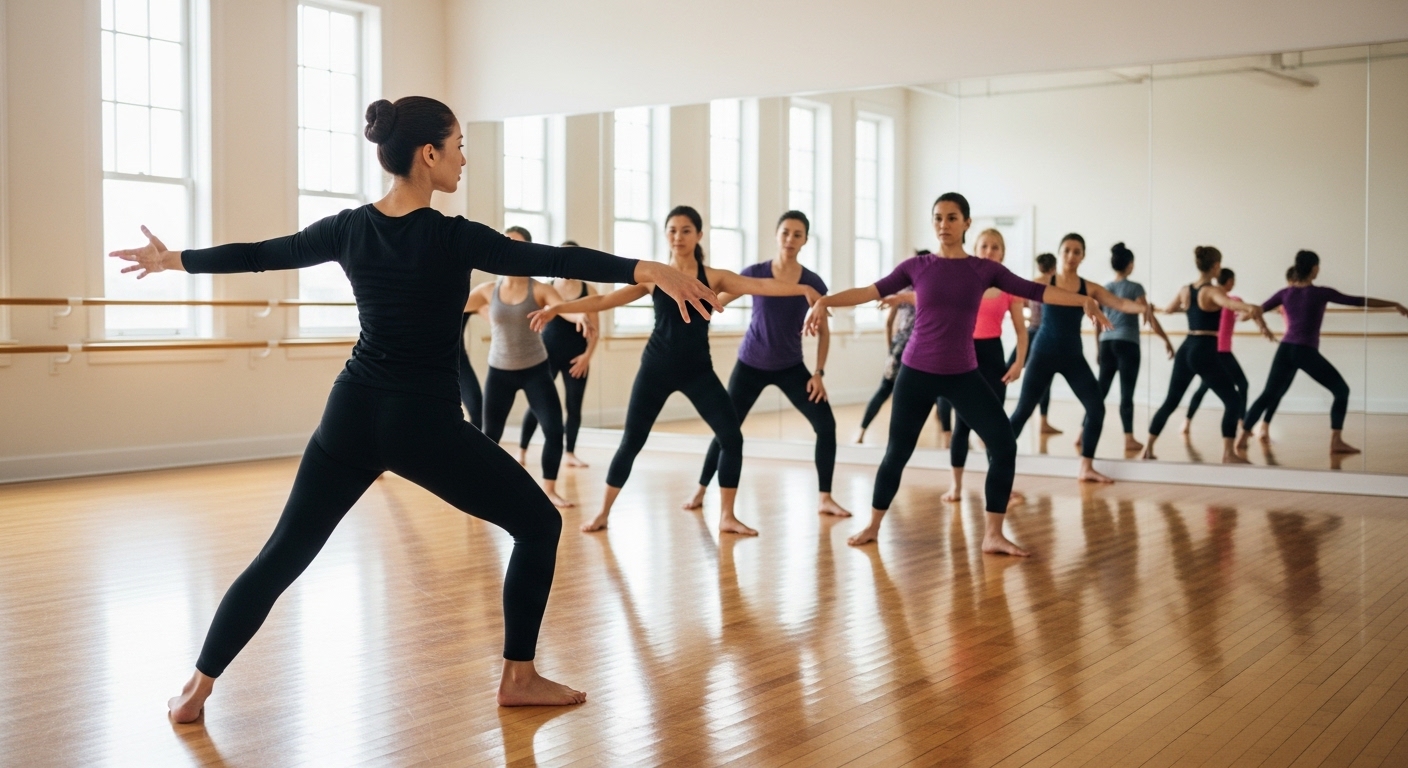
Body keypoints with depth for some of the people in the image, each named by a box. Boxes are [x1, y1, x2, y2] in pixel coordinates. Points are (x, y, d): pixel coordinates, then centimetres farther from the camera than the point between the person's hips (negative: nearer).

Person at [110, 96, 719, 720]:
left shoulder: (350, 228, 2)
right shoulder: (451, 237, -14)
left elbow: (260, 254, 14)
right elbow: (556, 260, -23)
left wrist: (172, 259, 29)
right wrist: (650, 270, -27)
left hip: (352, 416, 5)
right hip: (425, 425, -5)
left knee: (283, 553, 16)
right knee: (539, 524, 10)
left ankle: (197, 689, 19)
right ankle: (518, 679, 12)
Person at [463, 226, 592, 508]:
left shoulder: (540, 290, -10)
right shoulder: (488, 290, -2)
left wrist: (580, 317, -48)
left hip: (535, 370, -1)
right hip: (499, 371, 1)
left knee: (554, 430, -8)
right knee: (490, 433, 5)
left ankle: (549, 490, 8)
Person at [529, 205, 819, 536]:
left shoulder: (714, 277, -1)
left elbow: (760, 286, -14)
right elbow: (604, 300, 2)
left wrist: (802, 288, -29)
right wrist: (558, 308, -5)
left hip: (698, 370, 0)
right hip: (656, 367, 0)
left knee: (732, 438, -8)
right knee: (631, 442, 2)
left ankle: (727, 517, 6)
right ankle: (603, 513, 18)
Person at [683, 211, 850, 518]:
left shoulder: (813, 283, -8)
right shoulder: (755, 273, -11)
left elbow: (823, 330, 1)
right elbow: (714, 301, -3)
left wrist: (819, 373, -5)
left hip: (791, 367, 1)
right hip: (751, 365, -1)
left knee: (826, 424, -11)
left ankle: (824, 498, 0)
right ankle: (700, 491, 19)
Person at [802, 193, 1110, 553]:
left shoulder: (984, 269, 2)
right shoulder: (916, 266, 2)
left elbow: (1036, 291, -1)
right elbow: (874, 291, 0)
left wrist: (1084, 300, -11)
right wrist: (824, 301, -11)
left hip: (963, 375, 1)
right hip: (916, 372, -1)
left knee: (1004, 445, -10)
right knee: (897, 451, 5)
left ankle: (992, 535, 1)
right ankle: (872, 526, 25)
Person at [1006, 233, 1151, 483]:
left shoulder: (1090, 289, 2)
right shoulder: (1044, 283, -2)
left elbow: (1120, 303, -9)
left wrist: (1141, 307, -28)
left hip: (1073, 356, 3)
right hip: (1044, 353, -3)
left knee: (1097, 408, -4)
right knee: (1023, 410, -4)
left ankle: (1086, 468, 8)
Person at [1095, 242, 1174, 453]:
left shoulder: (1104, 288, 10)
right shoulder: (1135, 288, -4)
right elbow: (1150, 318, -8)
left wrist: (1098, 348, 22)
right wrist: (1166, 340, 0)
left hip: (1107, 343, 5)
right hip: (1127, 344, -5)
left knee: (1100, 391, 10)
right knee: (1127, 393, -4)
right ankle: (1129, 439, -5)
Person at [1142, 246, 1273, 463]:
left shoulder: (1185, 290, 9)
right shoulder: (1213, 291, -12)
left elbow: (1168, 309, 29)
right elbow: (1229, 303, -34)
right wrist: (1252, 310, -32)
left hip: (1185, 350, 7)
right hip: (1205, 353, -7)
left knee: (1170, 402, 16)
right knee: (1233, 402, 1)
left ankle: (1148, 448, 17)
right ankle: (1229, 453, -7)